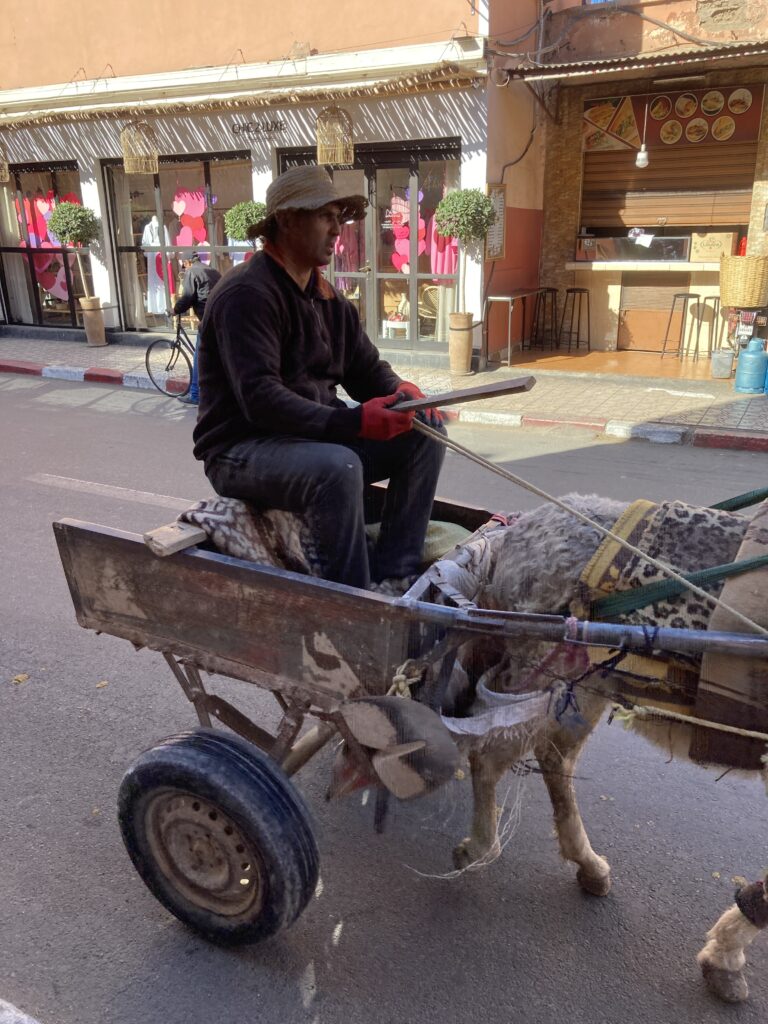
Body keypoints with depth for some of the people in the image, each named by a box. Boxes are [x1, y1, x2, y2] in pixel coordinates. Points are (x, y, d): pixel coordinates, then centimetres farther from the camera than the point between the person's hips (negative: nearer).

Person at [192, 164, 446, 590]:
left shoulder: (327, 296, 13)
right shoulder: (247, 293, -16)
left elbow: (367, 368, 12)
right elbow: (260, 399, -26)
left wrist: (401, 393, -13)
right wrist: (352, 420, -35)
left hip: (317, 437, 9)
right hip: (243, 450, -9)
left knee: (424, 434, -4)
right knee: (338, 467, -37)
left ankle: (393, 578, -8)